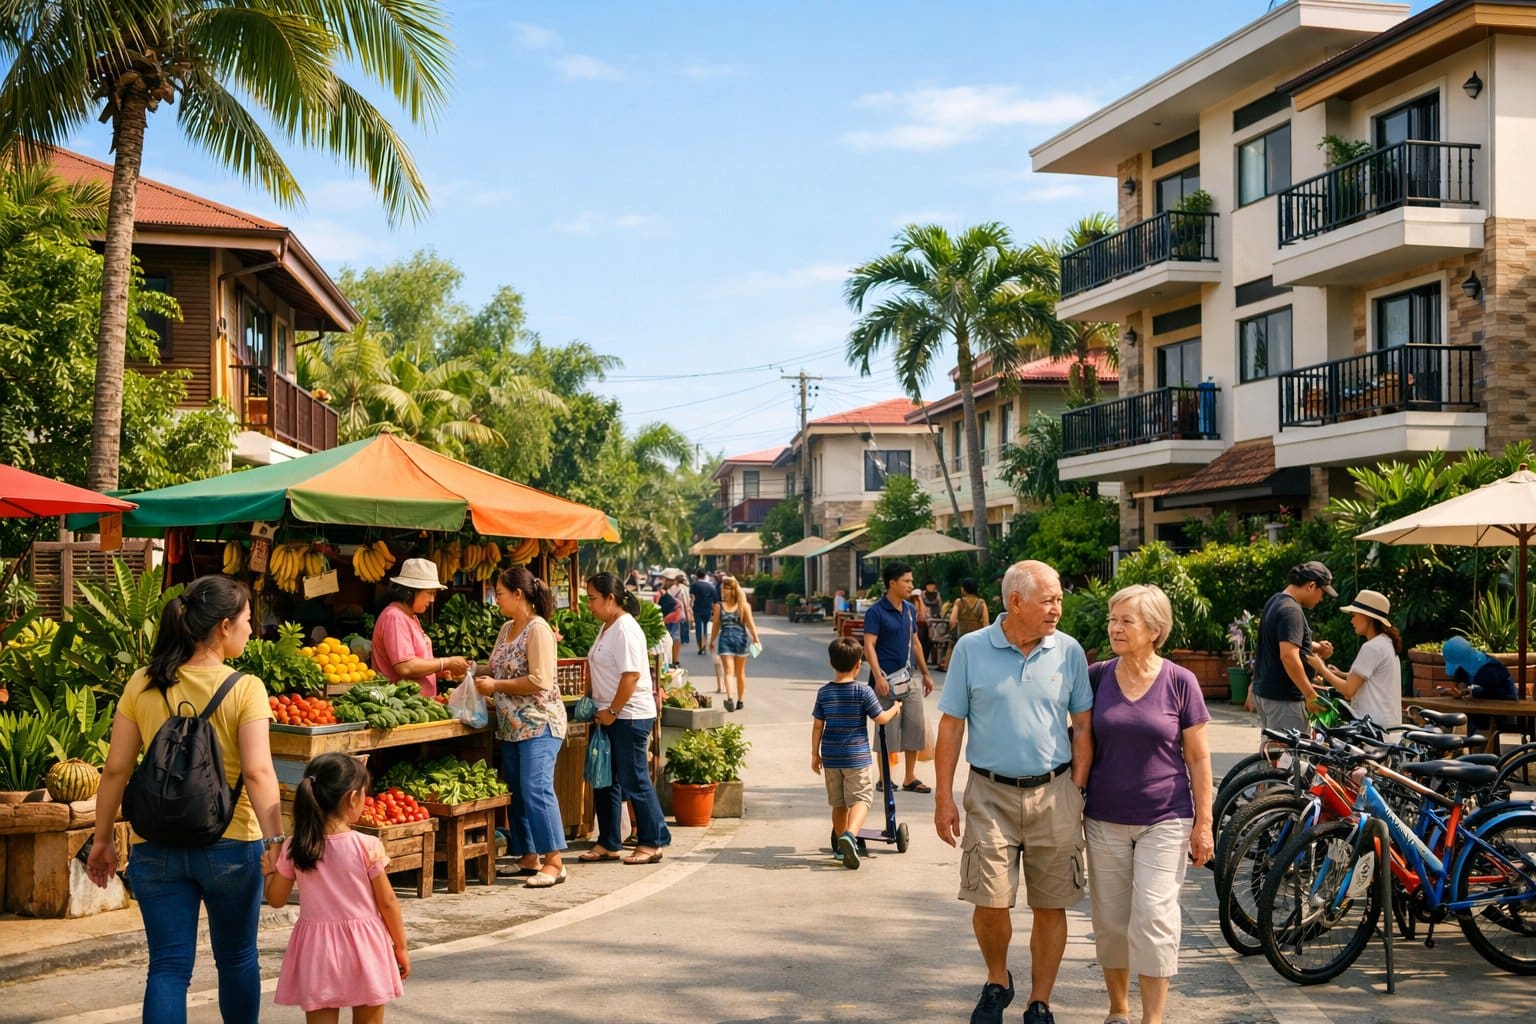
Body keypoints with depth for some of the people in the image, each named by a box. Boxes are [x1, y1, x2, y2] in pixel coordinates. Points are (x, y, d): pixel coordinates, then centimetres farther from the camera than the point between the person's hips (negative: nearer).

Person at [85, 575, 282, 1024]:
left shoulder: (143, 685, -1)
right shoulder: (245, 689, -10)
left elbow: (116, 769, 1)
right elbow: (258, 773, -19)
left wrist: (102, 840, 10)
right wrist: (278, 845, -21)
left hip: (157, 848, 2)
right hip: (230, 845, -2)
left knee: (168, 967, 5)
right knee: (237, 959, 18)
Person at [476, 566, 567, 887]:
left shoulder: (538, 630, -13)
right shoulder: (507, 629, 14)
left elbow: (540, 681, -20)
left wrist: (495, 685, -16)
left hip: (539, 724, -9)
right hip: (511, 726, 9)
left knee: (536, 788, -14)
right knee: (516, 792, 11)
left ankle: (553, 862, -11)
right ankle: (529, 858, 19)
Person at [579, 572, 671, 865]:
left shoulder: (625, 629, -17)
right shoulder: (607, 628, 14)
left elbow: (631, 675, -23)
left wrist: (612, 711, -19)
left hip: (629, 716, -10)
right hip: (609, 716, 10)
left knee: (635, 782, -2)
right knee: (605, 781, 12)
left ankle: (652, 843, 8)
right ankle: (608, 844, 21)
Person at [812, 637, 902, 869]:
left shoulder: (824, 693, 0)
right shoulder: (863, 691, -10)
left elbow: (818, 726, 3)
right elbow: (881, 718, -5)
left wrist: (815, 754, 11)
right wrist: (894, 709, 15)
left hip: (830, 757, 4)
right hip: (856, 756, -4)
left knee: (838, 802, 16)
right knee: (860, 798, -3)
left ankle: (840, 846, 27)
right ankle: (850, 835, -28)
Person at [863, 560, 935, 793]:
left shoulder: (910, 610, 12)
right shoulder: (876, 612, -11)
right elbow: (869, 646, -16)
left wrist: (925, 674, 20)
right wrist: (878, 677, -26)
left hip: (908, 680, 7)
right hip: (887, 681, -7)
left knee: (915, 727, 8)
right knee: (887, 730, 0)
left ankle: (910, 777, 19)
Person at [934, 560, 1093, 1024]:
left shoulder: (1068, 651, 1)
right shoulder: (971, 649, -2)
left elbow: (1083, 725, 7)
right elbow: (951, 726, 1)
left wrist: (1077, 789, 1)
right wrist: (943, 798, -2)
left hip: (1054, 794, 1)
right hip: (991, 794, -1)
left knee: (1050, 907, 6)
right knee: (990, 903, -2)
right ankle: (997, 982, 26)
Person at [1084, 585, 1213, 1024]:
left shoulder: (1180, 682, -5)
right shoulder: (1097, 677, 1)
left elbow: (1198, 757, -1)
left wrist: (1204, 823, -3)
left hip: (1164, 820, -3)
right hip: (1105, 821, 3)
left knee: (1154, 919, -6)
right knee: (1110, 921, 9)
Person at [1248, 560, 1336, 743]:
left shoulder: (1275, 601, 13)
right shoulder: (1291, 611, -19)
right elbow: (1289, 656, -28)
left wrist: (1315, 647, 8)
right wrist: (1310, 694, -24)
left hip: (1263, 691, 10)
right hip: (1283, 697, -10)